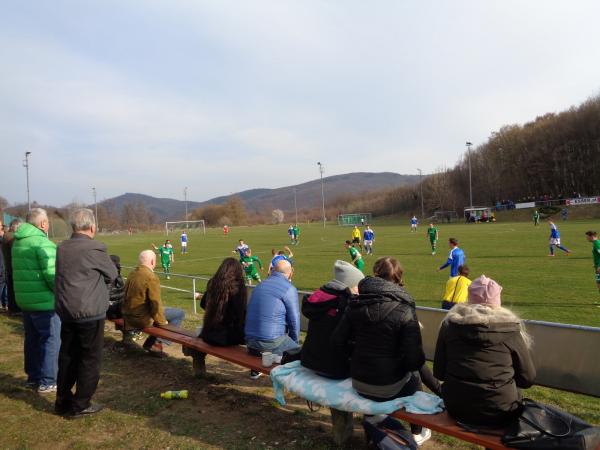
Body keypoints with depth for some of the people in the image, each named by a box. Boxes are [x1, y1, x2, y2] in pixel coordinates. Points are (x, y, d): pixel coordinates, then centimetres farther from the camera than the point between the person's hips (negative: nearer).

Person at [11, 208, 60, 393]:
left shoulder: (18, 242, 11)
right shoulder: (43, 243, -17)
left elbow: (24, 271, 16)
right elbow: (51, 275, -21)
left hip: (24, 299, 9)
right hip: (44, 301, -9)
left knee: (32, 339, 18)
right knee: (51, 340, 1)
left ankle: (33, 377, 29)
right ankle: (47, 382, 7)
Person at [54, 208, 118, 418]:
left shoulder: (61, 248, 3)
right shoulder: (95, 249, -16)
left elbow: (68, 274, 11)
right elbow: (112, 275, -4)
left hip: (65, 311, 7)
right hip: (90, 312, -6)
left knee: (67, 355, 17)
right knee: (90, 358, 7)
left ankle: (62, 401, 28)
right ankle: (81, 405, 14)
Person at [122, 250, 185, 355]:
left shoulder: (132, 274, 6)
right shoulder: (151, 277, -19)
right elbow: (155, 303, -20)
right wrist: (162, 322, -6)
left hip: (128, 316, 9)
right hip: (142, 319, -9)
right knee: (180, 313, -1)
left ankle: (151, 342, 21)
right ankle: (156, 343, 0)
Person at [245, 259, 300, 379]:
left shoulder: (260, 286, 14)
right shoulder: (289, 289, -8)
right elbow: (294, 320, -5)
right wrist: (295, 341, 12)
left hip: (249, 341, 7)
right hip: (270, 343, -7)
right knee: (299, 349, 6)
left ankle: (255, 371, 33)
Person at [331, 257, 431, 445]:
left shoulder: (356, 304, -6)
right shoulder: (404, 309, -17)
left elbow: (338, 342, -4)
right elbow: (415, 360, -19)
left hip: (358, 383, 4)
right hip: (388, 388, -4)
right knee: (415, 378, 29)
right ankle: (417, 433, 44)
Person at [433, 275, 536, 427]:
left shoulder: (450, 324, -3)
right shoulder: (509, 329, -8)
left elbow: (438, 372, 3)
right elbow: (528, 379, 1)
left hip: (456, 409, 2)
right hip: (498, 413, -2)